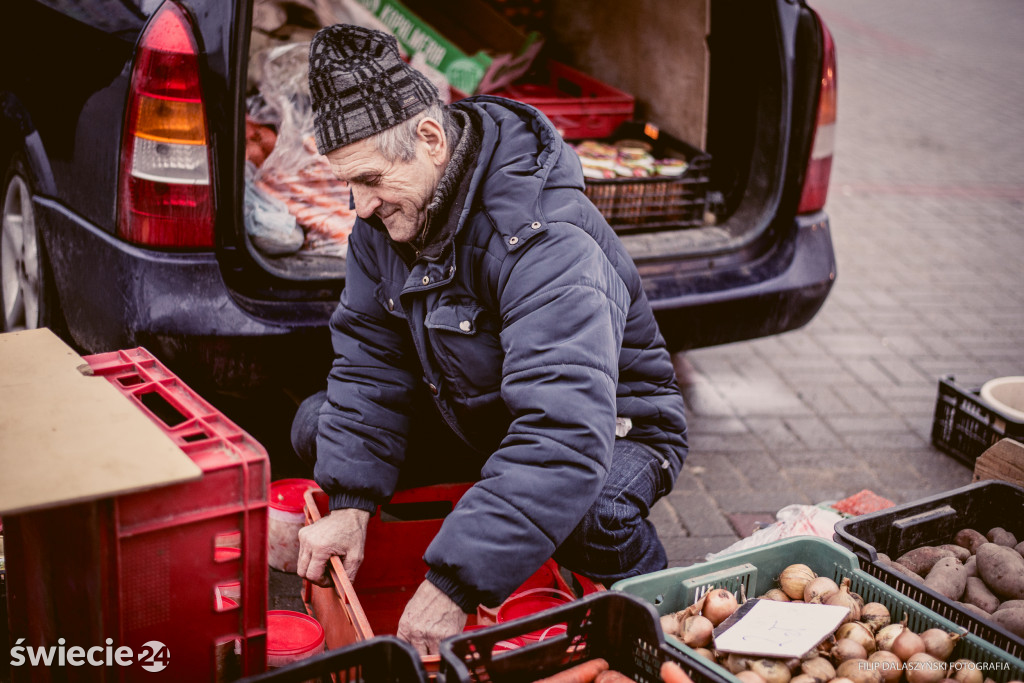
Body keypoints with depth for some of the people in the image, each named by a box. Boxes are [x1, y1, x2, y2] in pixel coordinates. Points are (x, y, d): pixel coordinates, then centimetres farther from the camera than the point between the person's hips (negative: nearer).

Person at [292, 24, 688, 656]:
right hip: (476, 418, 7)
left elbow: (566, 441, -45)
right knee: (318, 426, -2)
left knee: (584, 512, -40)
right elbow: (370, 360, -5)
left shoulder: (546, 242, -36)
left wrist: (454, 588, -48)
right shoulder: (387, 213, -10)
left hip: (613, 430, -7)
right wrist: (350, 508, -18)